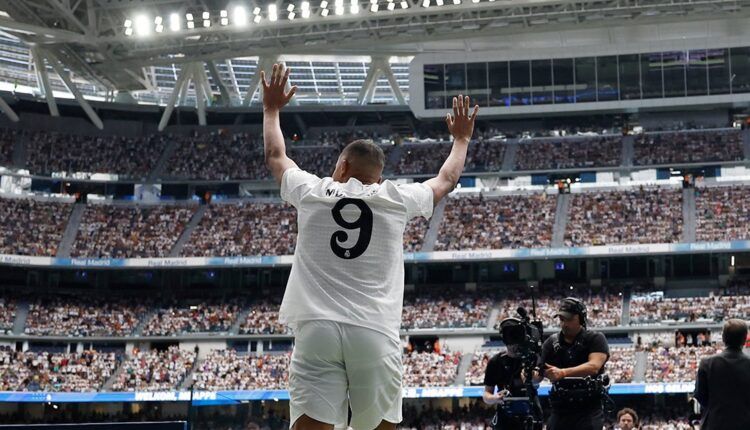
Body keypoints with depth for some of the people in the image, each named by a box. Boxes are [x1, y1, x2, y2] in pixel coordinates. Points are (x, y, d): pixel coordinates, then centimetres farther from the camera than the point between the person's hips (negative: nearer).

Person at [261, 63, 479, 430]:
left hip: (317, 328, 0)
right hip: (375, 333, 0)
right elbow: (446, 180, 30)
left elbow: (275, 156, 32)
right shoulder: (396, 199, 10)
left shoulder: (311, 192, 11)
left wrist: (271, 109, 48)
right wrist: (461, 139, 48)